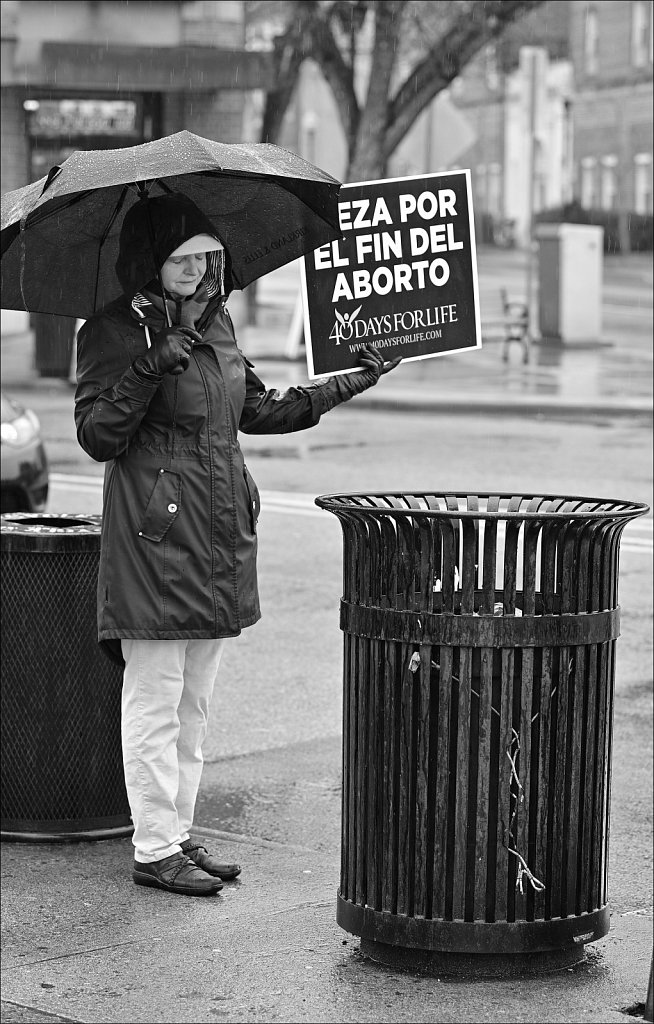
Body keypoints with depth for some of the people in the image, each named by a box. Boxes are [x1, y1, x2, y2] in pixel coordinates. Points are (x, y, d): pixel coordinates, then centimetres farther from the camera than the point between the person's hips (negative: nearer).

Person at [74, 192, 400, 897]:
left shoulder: (214, 322, 14)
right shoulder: (114, 332, -8)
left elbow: (257, 410, 23)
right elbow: (96, 437, -14)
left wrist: (346, 386, 21)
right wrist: (149, 368, -25)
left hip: (219, 535, 8)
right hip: (154, 531, -8)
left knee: (194, 703, 13)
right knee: (154, 700, -3)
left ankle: (179, 834, 22)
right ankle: (155, 850, 3)